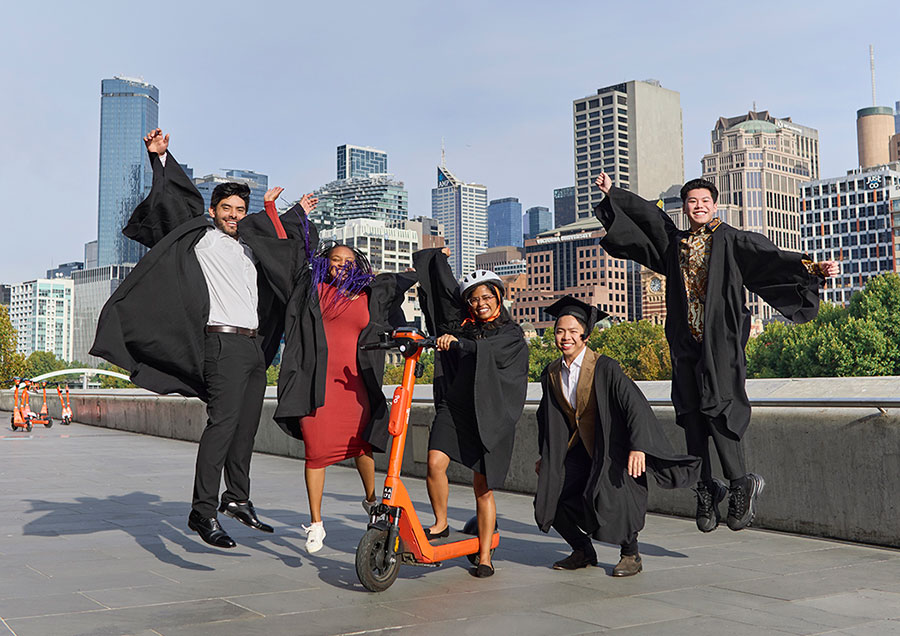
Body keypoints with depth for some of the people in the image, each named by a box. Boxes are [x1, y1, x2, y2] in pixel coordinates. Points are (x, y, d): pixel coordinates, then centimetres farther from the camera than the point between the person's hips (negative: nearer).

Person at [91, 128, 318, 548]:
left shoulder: (249, 243, 22)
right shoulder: (200, 237, 4)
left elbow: (280, 239, 42)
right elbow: (178, 199, -4)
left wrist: (296, 214, 53)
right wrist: (162, 158, -12)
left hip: (254, 345, 8)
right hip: (224, 343, -7)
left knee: (246, 426, 10)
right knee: (222, 423, -15)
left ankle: (238, 498, 21)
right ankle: (203, 511, -14)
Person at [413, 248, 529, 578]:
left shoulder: (510, 334, 6)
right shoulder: (460, 325, 15)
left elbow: (488, 351, -15)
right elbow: (445, 287, 23)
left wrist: (457, 342, -29)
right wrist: (438, 254, 33)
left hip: (490, 414, -2)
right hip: (454, 405, 3)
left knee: (483, 486, 1)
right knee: (436, 462, -20)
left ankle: (484, 557, 12)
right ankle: (441, 523, 3)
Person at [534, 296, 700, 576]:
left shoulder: (605, 368, -17)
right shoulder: (551, 374, 1)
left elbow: (635, 404, -22)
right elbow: (547, 416, 15)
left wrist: (638, 447, -33)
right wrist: (545, 455, 19)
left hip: (613, 448, -6)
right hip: (579, 451, 6)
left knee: (609, 498, -26)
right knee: (550, 496, -3)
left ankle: (631, 554, 1)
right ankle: (583, 551, 20)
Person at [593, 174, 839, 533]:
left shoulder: (731, 240, 3)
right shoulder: (673, 242, 14)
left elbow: (773, 258, -5)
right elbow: (647, 215, 23)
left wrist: (815, 269, -17)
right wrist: (611, 192, 29)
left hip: (720, 341, -4)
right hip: (685, 343, 4)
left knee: (716, 409, -14)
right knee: (692, 415, 3)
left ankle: (740, 483, 0)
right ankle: (706, 490, 12)